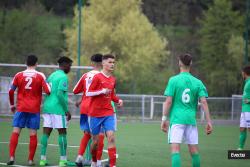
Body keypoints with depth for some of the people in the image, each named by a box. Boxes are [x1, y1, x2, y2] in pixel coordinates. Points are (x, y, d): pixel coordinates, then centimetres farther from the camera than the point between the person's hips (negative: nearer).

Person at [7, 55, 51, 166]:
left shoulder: (19, 75, 2)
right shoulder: (40, 76, -3)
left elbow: (11, 91, 4)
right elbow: (47, 91, -8)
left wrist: (12, 105, 17)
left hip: (21, 108, 1)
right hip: (34, 109, -1)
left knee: (15, 132, 1)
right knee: (33, 134, 3)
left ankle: (11, 157, -10)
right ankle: (30, 160, 3)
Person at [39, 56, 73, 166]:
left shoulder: (51, 76, 17)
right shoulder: (63, 77, -9)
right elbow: (60, 94, -18)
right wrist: (67, 110, -13)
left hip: (47, 107, 8)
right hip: (58, 109, -8)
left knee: (46, 133, 4)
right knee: (62, 133, -1)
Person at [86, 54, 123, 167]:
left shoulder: (113, 79, 9)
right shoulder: (97, 77, -8)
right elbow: (88, 93, -10)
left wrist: (118, 100, 3)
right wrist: (102, 91, -23)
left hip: (108, 113, 4)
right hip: (95, 113, -4)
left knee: (111, 137, -13)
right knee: (96, 140, 5)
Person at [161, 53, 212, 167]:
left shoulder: (174, 80, -2)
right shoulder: (197, 82, 6)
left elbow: (168, 101, -6)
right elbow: (204, 102, -1)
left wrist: (164, 119, 1)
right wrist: (209, 122, 0)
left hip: (176, 119, -3)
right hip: (191, 119, 3)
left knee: (175, 149, -9)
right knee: (194, 150, 10)